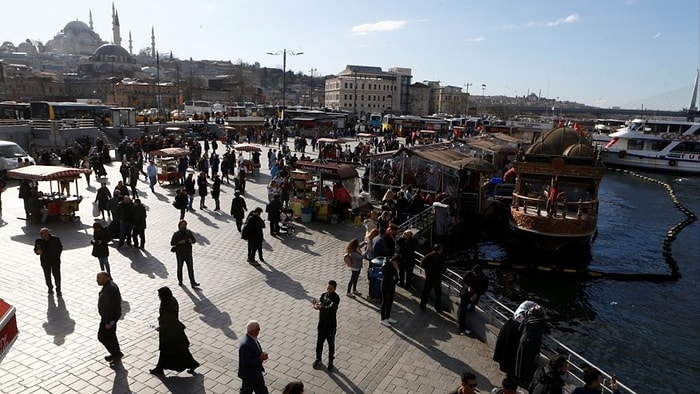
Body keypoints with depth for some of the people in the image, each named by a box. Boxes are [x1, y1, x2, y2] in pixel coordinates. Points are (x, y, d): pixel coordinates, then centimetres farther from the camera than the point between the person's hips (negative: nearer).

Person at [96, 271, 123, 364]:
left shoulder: (109, 289, -29)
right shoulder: (109, 285, 5)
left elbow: (110, 306, -28)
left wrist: (108, 322, -23)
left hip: (110, 316, -10)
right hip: (112, 314, 10)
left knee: (102, 336, 2)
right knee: (110, 335, 21)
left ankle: (117, 354, 12)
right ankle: (116, 354, 34)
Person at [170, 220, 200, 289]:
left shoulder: (189, 232, 1)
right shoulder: (176, 234, -7)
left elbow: (194, 240, 8)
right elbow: (172, 243, -10)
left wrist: (191, 241, -15)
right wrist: (179, 242, -24)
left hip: (188, 253, 2)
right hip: (180, 254, -2)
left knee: (191, 268, -2)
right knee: (180, 268, 14)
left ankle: (193, 283, -2)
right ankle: (180, 281, 32)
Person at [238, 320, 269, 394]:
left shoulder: (252, 338, -4)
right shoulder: (245, 344, -34)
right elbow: (246, 363, -31)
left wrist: (262, 355, -5)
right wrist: (260, 359, -26)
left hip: (257, 372, 9)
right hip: (249, 375, -9)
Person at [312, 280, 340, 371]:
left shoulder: (336, 298, -19)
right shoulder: (324, 295, 0)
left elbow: (330, 308, -32)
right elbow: (318, 304, -9)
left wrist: (321, 307, -46)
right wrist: (317, 304, -32)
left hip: (331, 324, -5)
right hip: (322, 323, 5)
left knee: (331, 344, 10)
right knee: (319, 342, 16)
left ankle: (330, 362, 28)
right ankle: (318, 359, 36)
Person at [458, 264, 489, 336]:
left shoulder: (484, 279, -5)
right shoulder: (468, 273, -3)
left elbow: (484, 289, 2)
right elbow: (463, 282, 7)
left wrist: (476, 294, -13)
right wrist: (467, 287, -13)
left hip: (474, 296, -1)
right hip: (465, 293, 1)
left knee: (469, 308, -22)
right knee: (462, 309, -12)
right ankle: (462, 328, -4)